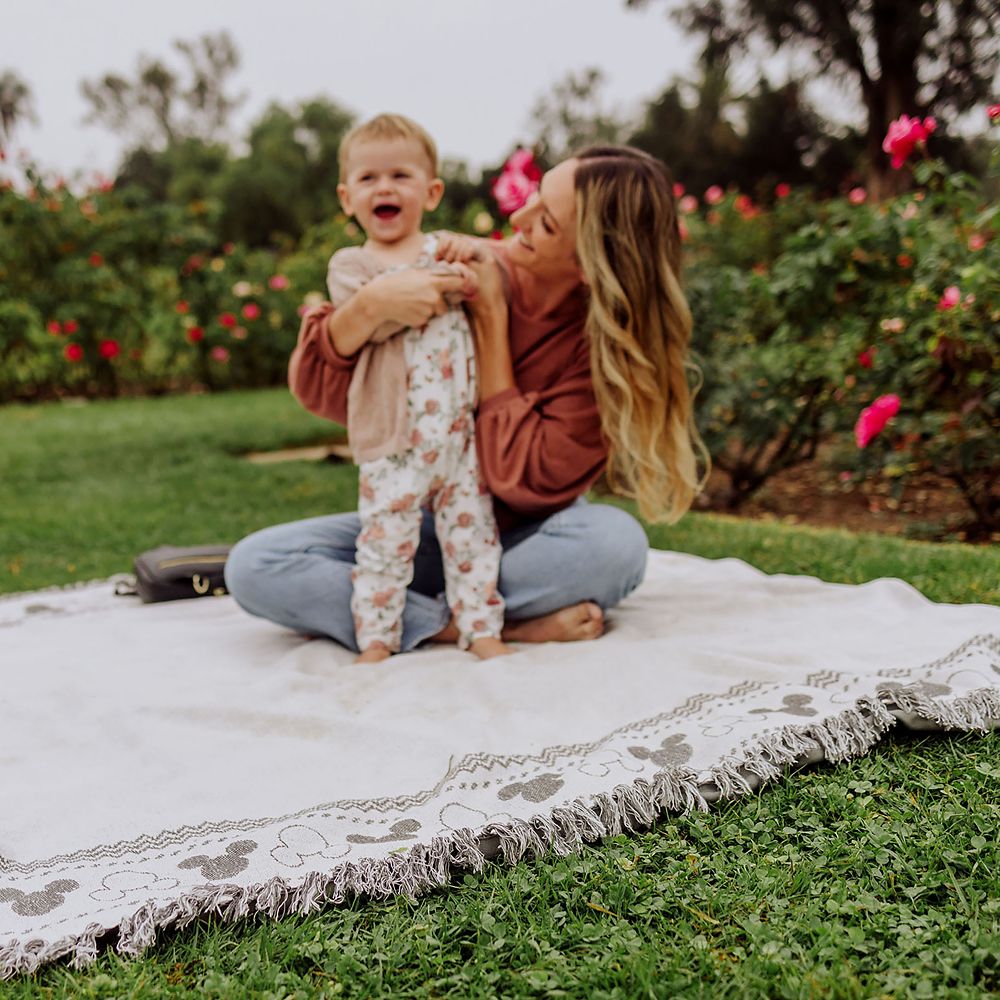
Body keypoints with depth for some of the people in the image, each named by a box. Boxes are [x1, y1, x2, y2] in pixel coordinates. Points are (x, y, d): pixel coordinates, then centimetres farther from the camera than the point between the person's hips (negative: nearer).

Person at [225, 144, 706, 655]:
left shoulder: (611, 341, -16)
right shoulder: (465, 273, -11)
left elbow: (525, 479, -22)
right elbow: (316, 387, -10)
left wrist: (490, 319, -21)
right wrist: (371, 303, -32)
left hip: (520, 537, -2)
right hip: (421, 525, 2)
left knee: (617, 542, -35)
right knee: (252, 565, -19)